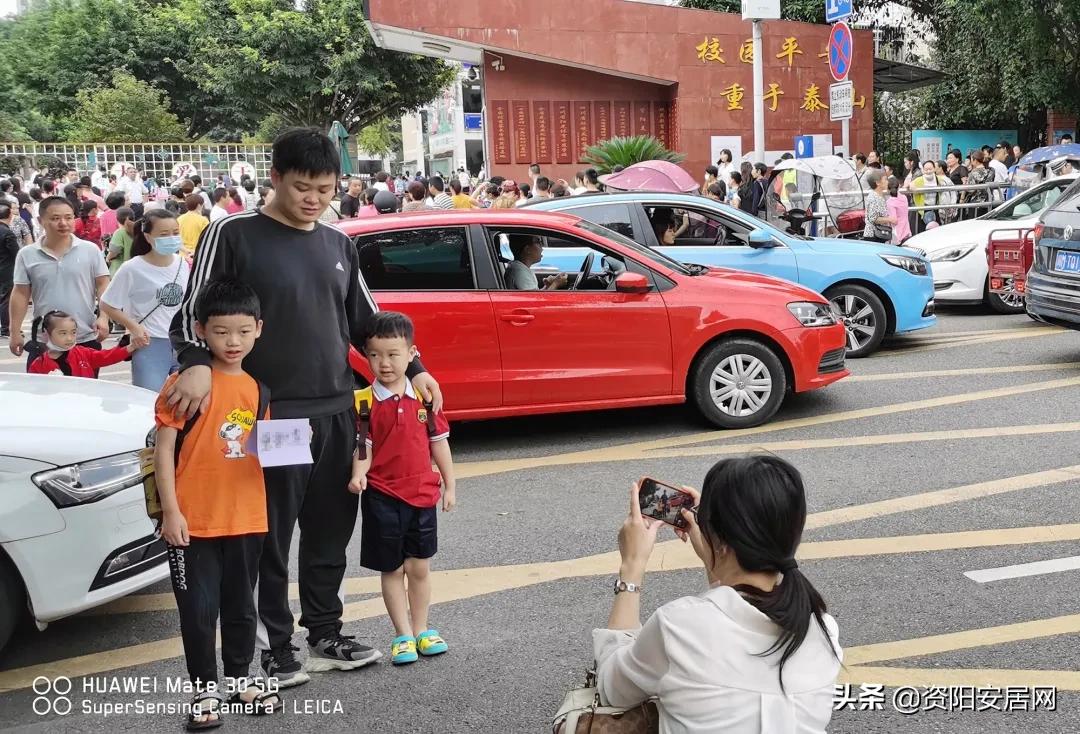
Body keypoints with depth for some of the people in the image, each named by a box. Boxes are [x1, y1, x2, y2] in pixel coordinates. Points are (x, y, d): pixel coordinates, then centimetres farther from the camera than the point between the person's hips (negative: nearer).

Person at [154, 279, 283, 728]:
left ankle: (239, 680, 32)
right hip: (193, 520, -5)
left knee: (241, 604, 17)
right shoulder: (187, 383, -10)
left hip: (246, 518, 5)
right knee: (199, 608, 4)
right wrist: (170, 511, -13)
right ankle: (205, 689, 19)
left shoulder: (258, 388, 6)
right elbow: (164, 449, -9)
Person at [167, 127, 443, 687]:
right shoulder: (234, 235, -4)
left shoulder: (339, 245, 12)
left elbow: (365, 321, 19)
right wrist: (197, 363, -25)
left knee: (331, 531, 13)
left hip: (337, 412, 5)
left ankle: (325, 636, 27)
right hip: (270, 414, -5)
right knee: (271, 537, 3)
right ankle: (276, 649, 16)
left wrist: (414, 369, 12)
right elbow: (192, 311, -6)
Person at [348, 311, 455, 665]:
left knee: (420, 568, 12)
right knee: (392, 570, 7)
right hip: (382, 497, -2)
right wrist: (359, 475, -26)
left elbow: (439, 441, 7)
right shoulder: (365, 401, -7)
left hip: (423, 494, 2)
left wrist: (449, 485, 9)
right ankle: (403, 635, 18)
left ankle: (422, 630, 26)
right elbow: (363, 446, -7)